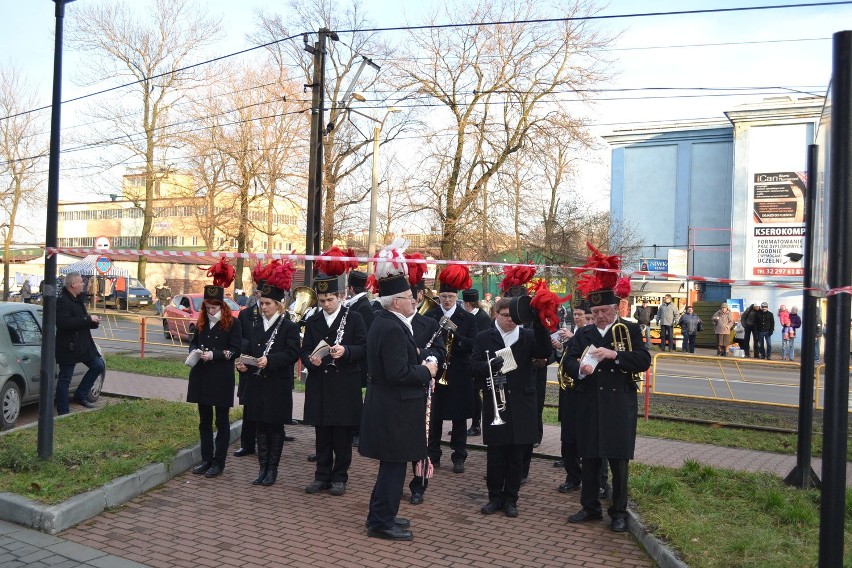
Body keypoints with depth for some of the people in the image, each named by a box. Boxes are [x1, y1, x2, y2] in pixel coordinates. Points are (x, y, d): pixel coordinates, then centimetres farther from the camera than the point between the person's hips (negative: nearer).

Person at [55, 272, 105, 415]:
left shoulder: (77, 299, 14)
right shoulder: (62, 301, -17)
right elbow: (64, 322, -30)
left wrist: (93, 322, 4)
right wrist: (88, 319, -24)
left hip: (83, 344, 10)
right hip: (68, 346, -10)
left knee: (98, 366, 13)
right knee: (65, 379, -1)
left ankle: (81, 396, 22)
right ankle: (63, 412, 6)